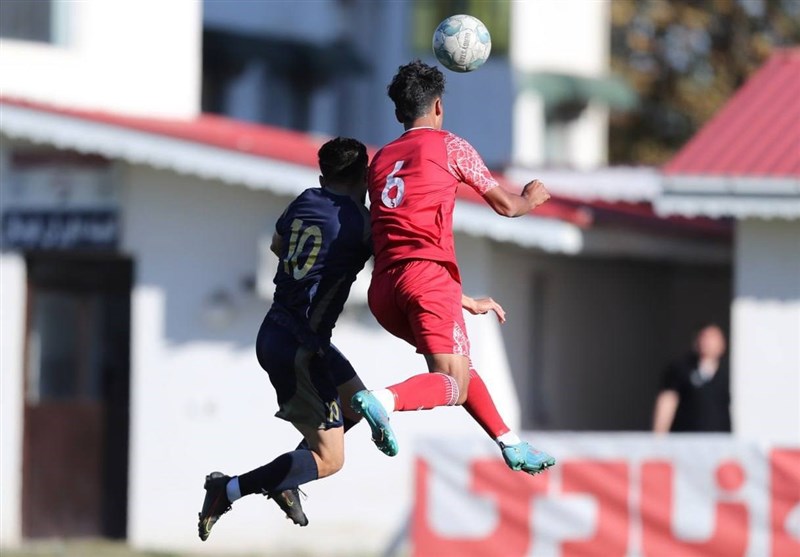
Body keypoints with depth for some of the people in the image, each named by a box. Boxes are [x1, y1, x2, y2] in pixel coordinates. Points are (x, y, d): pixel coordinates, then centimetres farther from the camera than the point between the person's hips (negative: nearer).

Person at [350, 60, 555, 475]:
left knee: (456, 364, 26)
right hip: (427, 275, -7)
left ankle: (509, 444, 27)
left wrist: (463, 301, 36)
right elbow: (505, 206, 15)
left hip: (382, 288, 7)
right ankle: (384, 400, -37)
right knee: (454, 385, -11)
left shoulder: (381, 160, 26)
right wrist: (530, 199, 40)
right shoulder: (448, 145, 9)